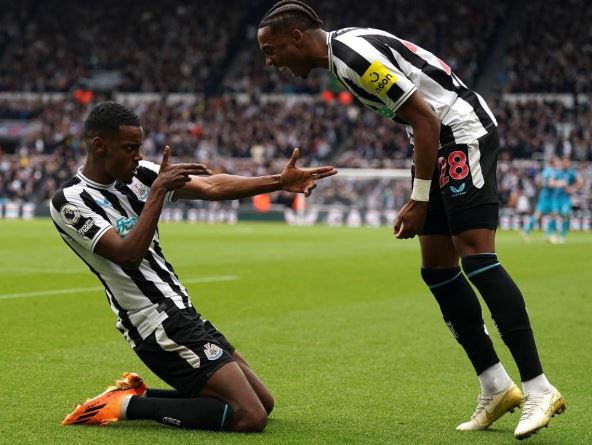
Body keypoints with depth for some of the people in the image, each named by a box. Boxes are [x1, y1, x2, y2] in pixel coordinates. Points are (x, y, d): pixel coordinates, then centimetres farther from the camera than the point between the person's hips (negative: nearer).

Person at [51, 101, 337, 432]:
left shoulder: (138, 174, 8)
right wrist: (158, 192, -25)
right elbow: (128, 254, -23)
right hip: (161, 327, -9)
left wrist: (280, 181, -10)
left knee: (264, 403, 14)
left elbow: (212, 187, 1)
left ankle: (141, 393, 14)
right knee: (250, 417, -16)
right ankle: (128, 405, -6)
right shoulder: (69, 202, -12)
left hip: (183, 315, 9)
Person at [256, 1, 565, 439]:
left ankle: (539, 390, -18)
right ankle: (496, 387, 10)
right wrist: (418, 199, 19)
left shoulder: (352, 54, -18)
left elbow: (426, 119, -20)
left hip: (463, 131, -10)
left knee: (476, 256, -17)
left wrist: (419, 202, -16)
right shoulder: (344, 53, 12)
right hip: (443, 141, 10)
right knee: (437, 268, 7)